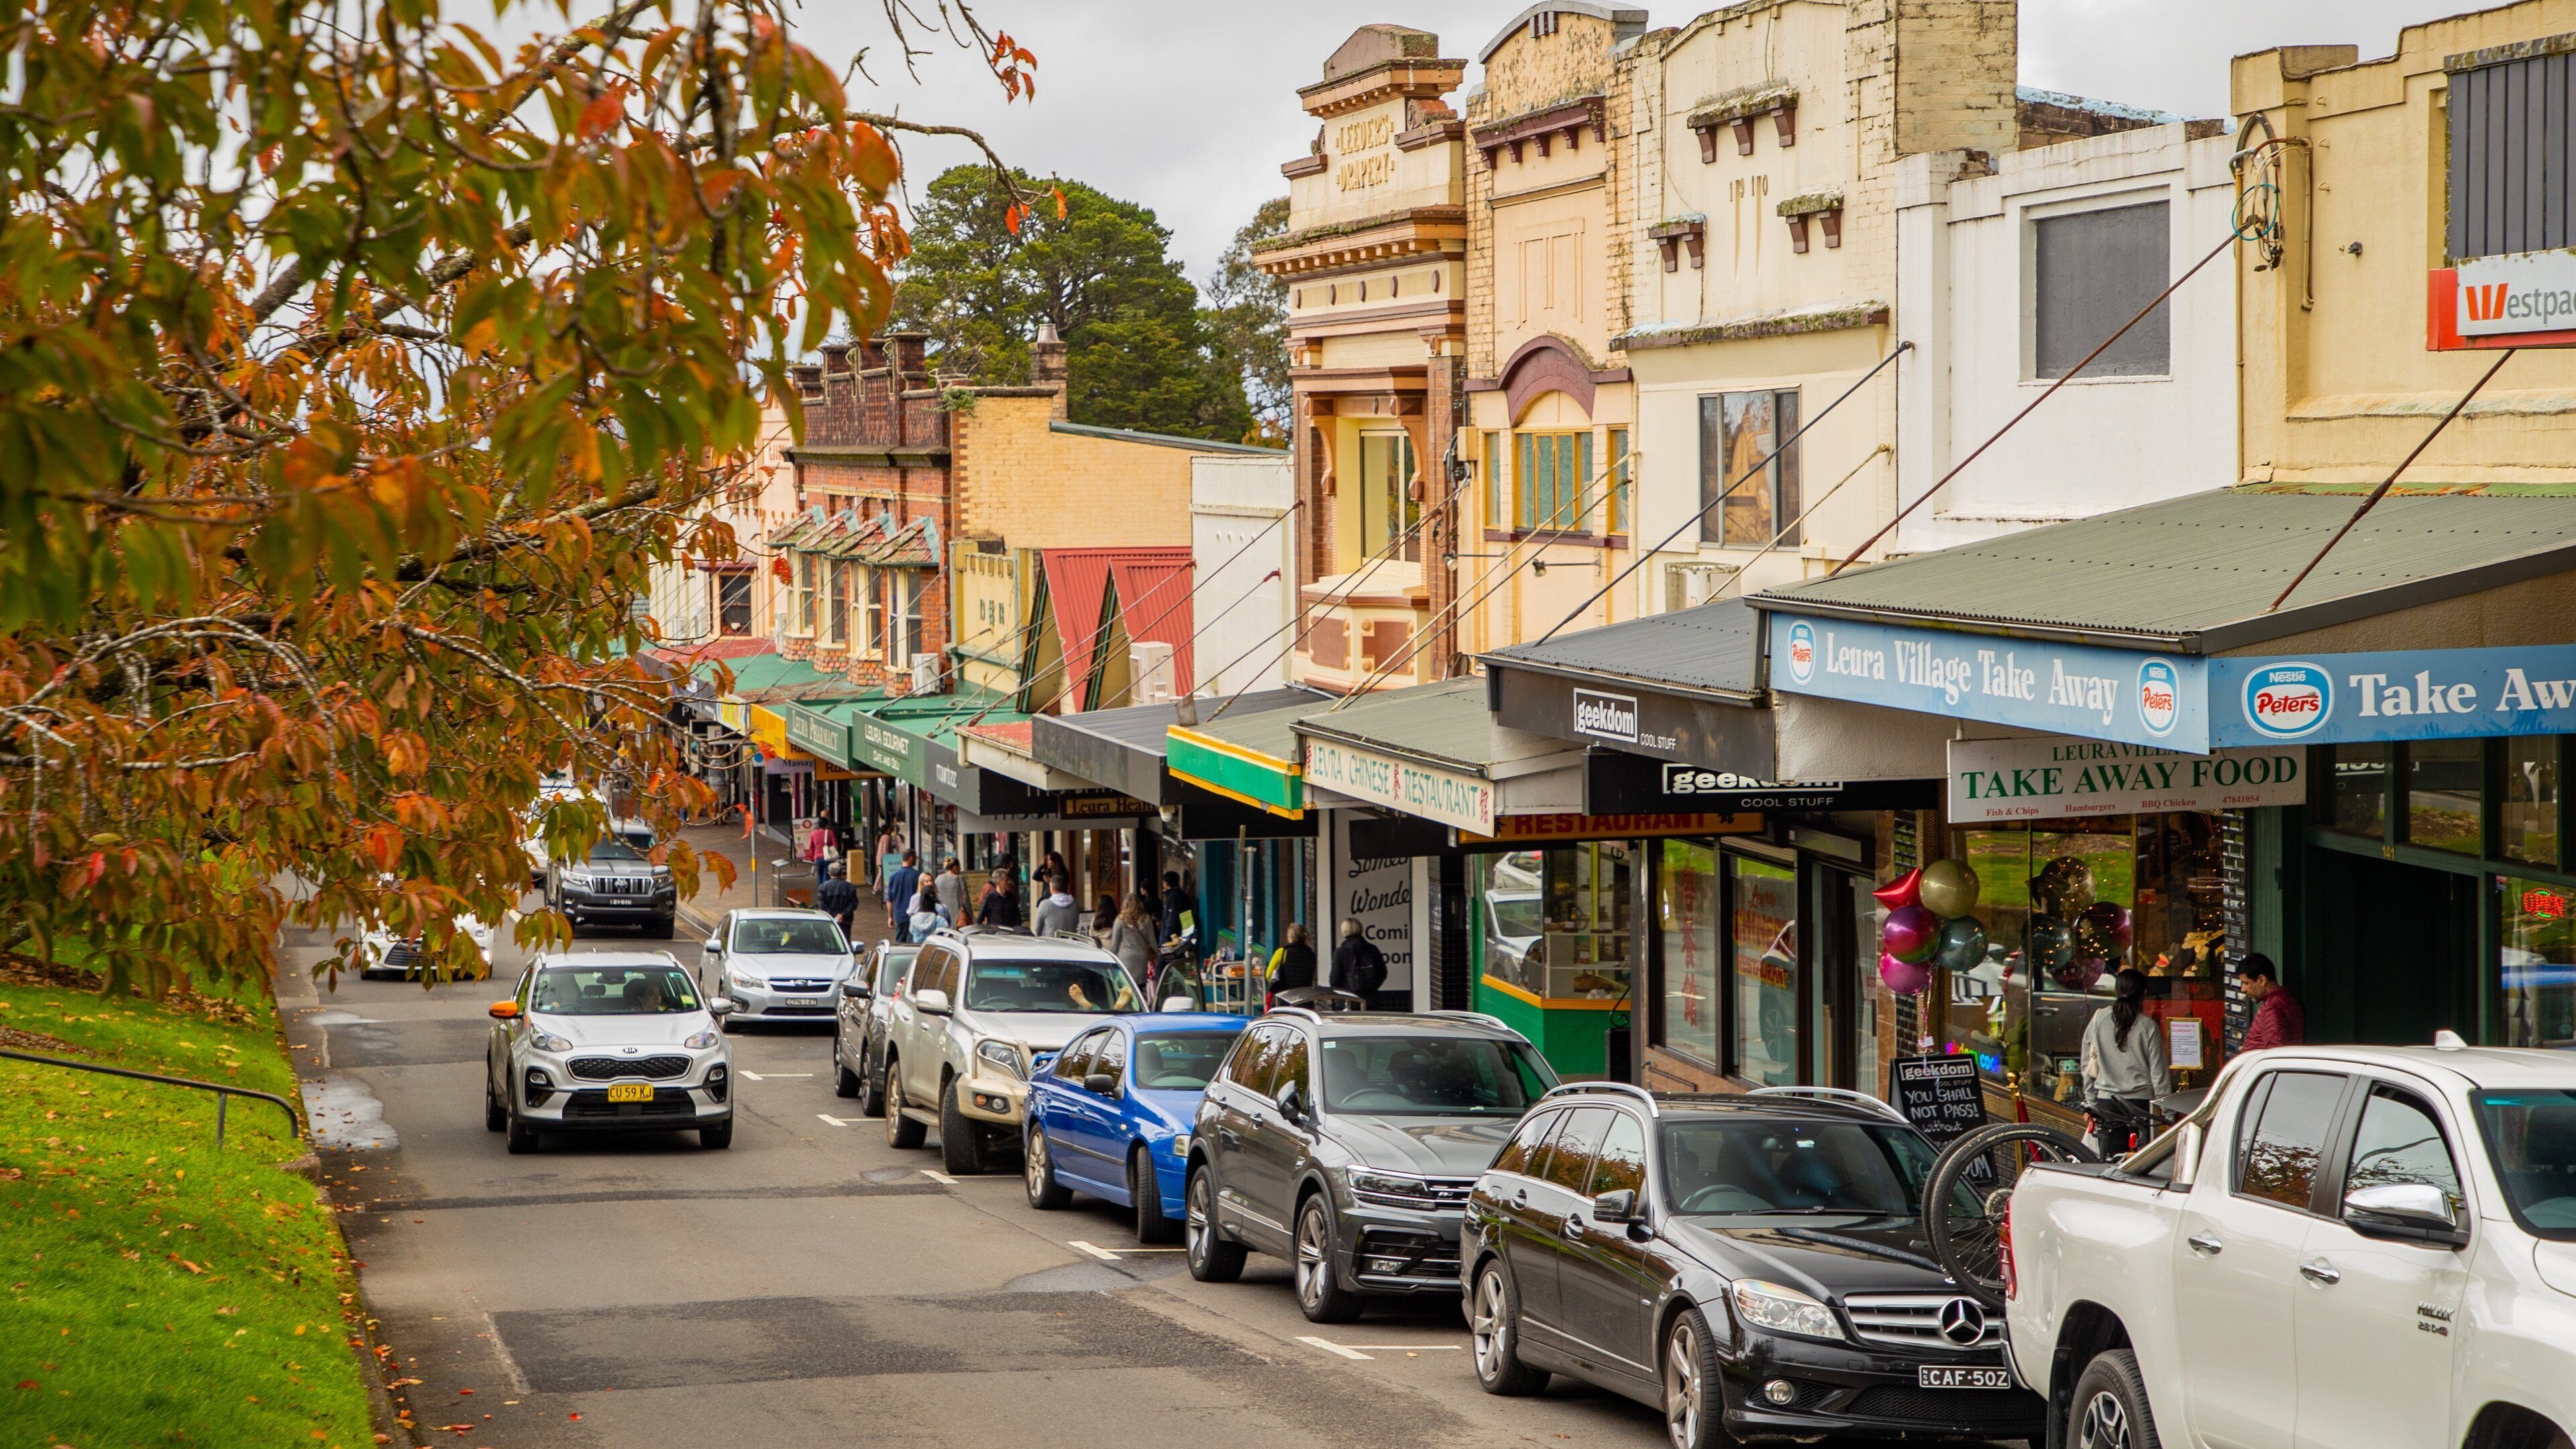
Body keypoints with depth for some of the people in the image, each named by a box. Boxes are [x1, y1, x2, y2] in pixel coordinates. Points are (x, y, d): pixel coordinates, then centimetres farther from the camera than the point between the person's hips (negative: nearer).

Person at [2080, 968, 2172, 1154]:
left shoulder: (2098, 1020, 1)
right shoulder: (2148, 1027, -5)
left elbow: (2088, 1067, 8)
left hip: (2106, 1103, 2)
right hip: (2141, 1102, -2)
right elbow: (2159, 1073, -2)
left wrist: (2090, 1103, 18)